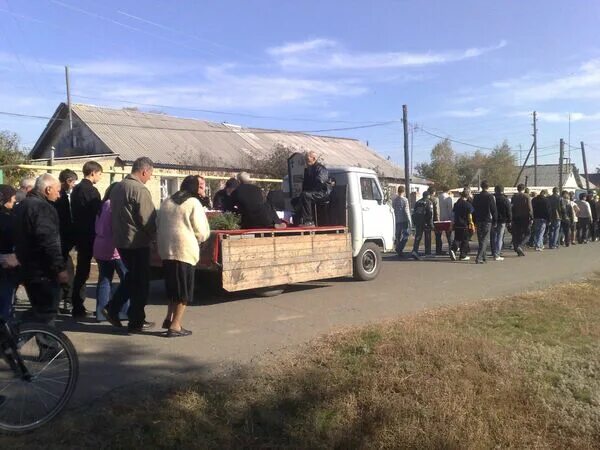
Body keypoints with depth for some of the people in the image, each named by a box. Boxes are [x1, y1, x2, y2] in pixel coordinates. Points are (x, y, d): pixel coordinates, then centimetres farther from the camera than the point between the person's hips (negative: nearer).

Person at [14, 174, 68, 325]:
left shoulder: (24, 205, 13)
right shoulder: (43, 207, -19)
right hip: (43, 271, -10)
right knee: (47, 312, -1)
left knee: (38, 310, 20)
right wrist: (60, 268, -23)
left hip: (29, 268, 10)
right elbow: (49, 242, -26)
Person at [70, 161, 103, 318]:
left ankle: (78, 307, 22)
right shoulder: (91, 190, -15)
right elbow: (97, 213, -15)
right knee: (83, 271, -4)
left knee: (81, 270, 15)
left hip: (79, 234, 9)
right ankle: (78, 308, 1)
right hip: (88, 235, -9)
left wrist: (76, 236, 18)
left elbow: (75, 212, 16)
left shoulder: (76, 189, 13)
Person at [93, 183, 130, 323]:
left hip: (100, 247, 9)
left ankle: (101, 312, 10)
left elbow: (97, 227, 19)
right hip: (113, 248, -9)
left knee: (104, 280, 11)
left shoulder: (102, 205, 14)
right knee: (127, 279, 0)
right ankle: (122, 311, 1)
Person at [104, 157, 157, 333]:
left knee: (131, 277, 23)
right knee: (141, 282, 4)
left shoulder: (117, 187, 9)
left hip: (120, 240, 8)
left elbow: (115, 213, 14)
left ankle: (112, 308, 18)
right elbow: (148, 219, -18)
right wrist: (153, 235, -2)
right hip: (137, 242, -8)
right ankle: (136, 322, 11)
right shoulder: (140, 190, -18)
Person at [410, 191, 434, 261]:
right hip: (425, 223, -4)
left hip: (417, 222, 4)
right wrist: (431, 224, -9)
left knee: (417, 237, 4)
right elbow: (430, 214, -10)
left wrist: (415, 223, 20)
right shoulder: (429, 203, -2)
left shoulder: (417, 202, 15)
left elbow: (414, 213, 16)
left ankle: (415, 251, -9)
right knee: (428, 237, 11)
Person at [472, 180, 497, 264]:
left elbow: (473, 210, 10)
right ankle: (479, 258, -14)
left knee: (481, 240, 13)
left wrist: (474, 221, 16)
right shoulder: (490, 197, -8)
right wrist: (494, 221, 2)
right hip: (487, 221, -5)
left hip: (478, 221, 5)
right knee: (484, 240, -4)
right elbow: (494, 210, -7)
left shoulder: (476, 197, 5)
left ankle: (484, 257, 20)